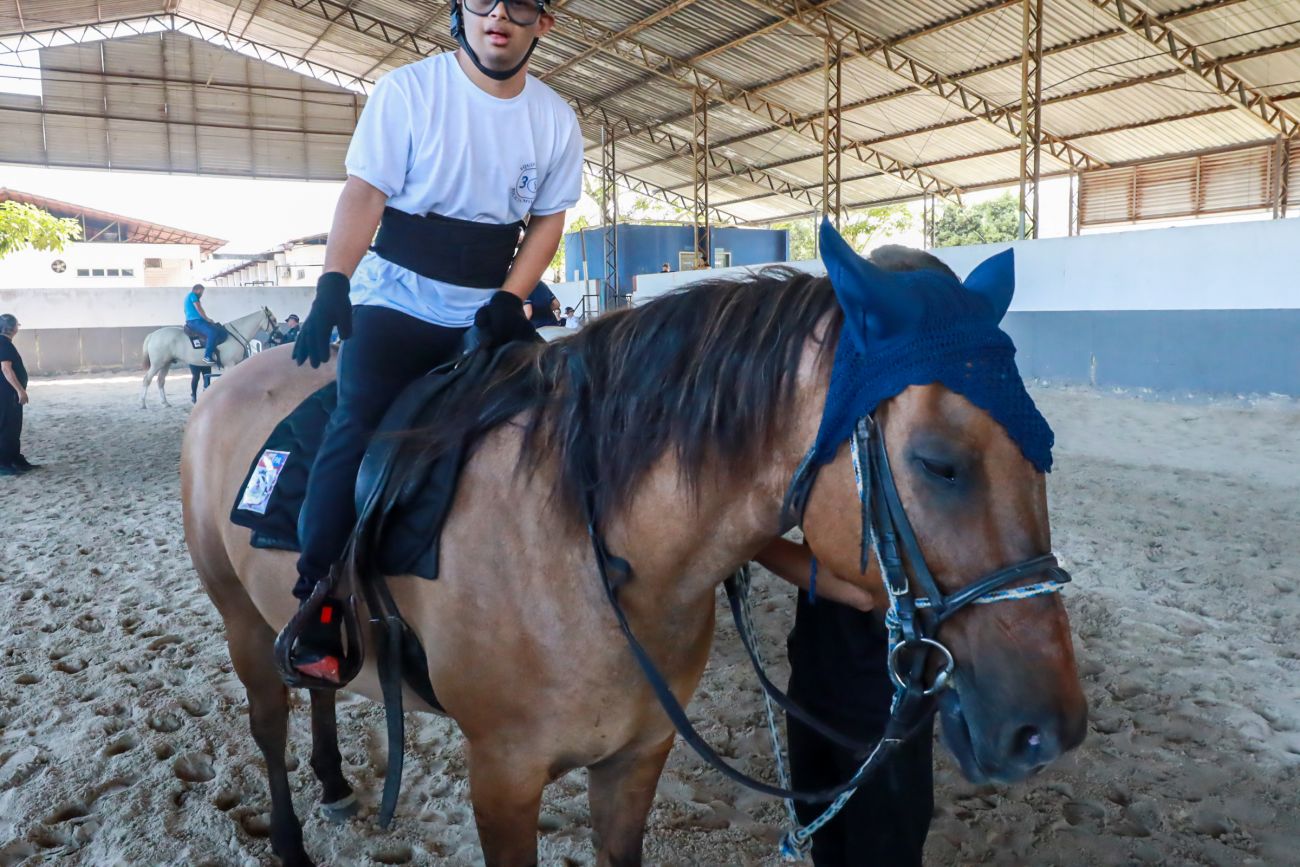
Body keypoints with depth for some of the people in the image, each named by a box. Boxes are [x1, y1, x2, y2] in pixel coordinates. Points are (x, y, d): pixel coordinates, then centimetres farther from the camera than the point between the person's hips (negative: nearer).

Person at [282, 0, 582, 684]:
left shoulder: (556, 119, 3)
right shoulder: (407, 90, -8)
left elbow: (547, 220, 6)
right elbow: (364, 194, -11)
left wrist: (509, 300, -8)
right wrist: (332, 283, -24)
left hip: (489, 310, 4)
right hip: (397, 300, -4)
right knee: (358, 430, -21)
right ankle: (315, 613, -14)